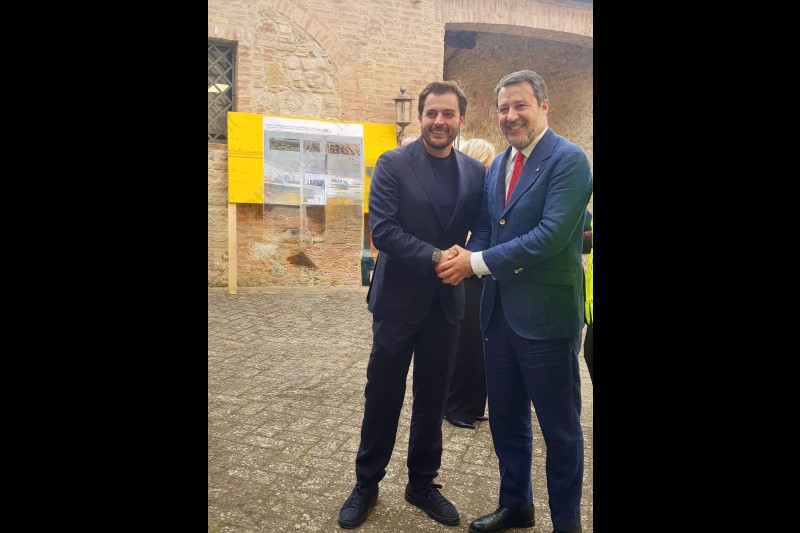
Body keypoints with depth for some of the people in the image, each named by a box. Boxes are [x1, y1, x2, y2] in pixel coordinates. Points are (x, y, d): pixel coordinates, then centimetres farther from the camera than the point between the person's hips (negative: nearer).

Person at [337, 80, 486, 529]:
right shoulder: (393, 164, -6)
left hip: (447, 302, 3)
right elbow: (383, 230, -15)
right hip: (399, 299, -3)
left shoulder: (475, 172, 4)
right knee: (383, 395, 9)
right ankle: (367, 484, 30)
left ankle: (423, 483, 34)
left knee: (433, 399, 14)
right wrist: (435, 257, -22)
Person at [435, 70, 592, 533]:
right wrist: (466, 258, -8)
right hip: (499, 312, 7)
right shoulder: (497, 166, 13)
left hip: (547, 314, -7)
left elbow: (552, 234, -21)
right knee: (506, 419, 18)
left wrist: (477, 262, -19)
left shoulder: (569, 160, -11)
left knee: (560, 426, 9)